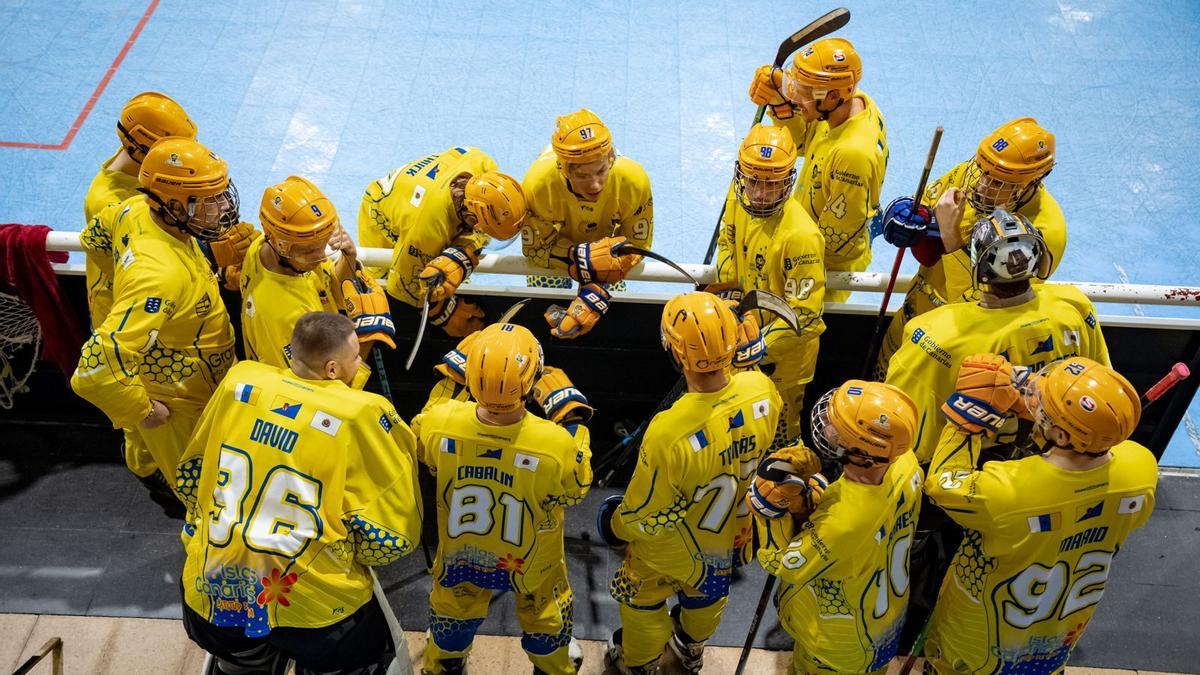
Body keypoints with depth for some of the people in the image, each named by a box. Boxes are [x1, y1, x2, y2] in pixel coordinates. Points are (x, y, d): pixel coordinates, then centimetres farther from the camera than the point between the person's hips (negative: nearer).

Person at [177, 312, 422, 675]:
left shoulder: (240, 379, -3)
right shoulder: (362, 414, -16)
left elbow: (191, 474, 11)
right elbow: (392, 531, -11)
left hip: (211, 594, 5)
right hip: (310, 611, -5)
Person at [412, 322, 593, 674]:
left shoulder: (438, 424, -34)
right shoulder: (557, 445, -40)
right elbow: (576, 487, -15)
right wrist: (571, 415, -12)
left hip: (459, 556, 2)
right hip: (531, 563, -1)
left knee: (452, 617, 33)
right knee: (545, 622, 31)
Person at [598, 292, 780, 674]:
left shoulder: (669, 432, -45)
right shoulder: (761, 390, -30)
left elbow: (644, 516, -28)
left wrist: (618, 527, -4)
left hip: (672, 549, -5)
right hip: (733, 535, 5)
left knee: (642, 600, 28)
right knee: (708, 596, 35)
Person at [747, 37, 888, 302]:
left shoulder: (853, 153, -39)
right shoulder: (856, 101, -12)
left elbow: (833, 237, -28)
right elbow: (803, 142, 6)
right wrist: (781, 102, -11)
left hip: (831, 264, -9)